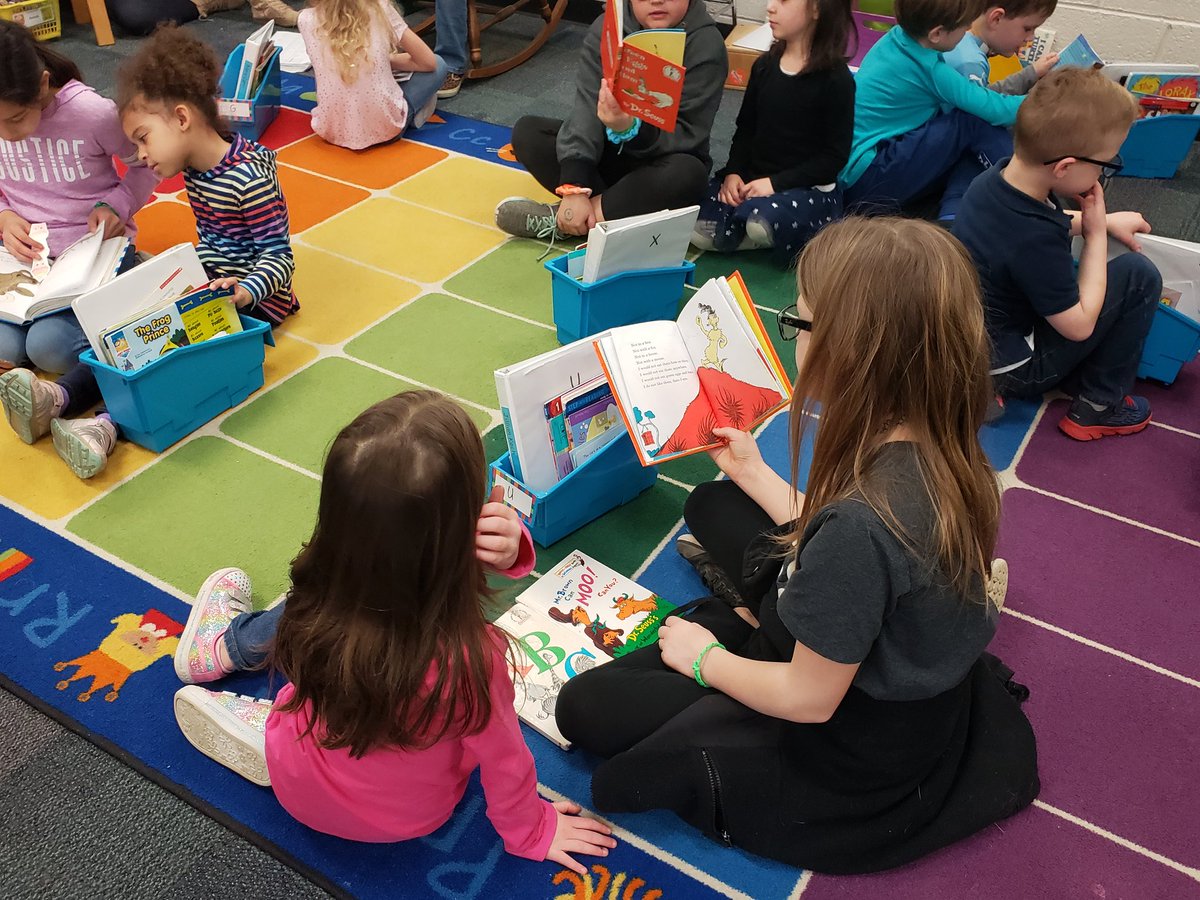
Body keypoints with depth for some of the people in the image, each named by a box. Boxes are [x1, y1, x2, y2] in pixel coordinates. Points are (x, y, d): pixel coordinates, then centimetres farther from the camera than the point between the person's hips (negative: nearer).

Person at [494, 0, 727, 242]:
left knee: (688, 173, -37)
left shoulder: (706, 45, -17)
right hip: (609, 151, 3)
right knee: (526, 130, -14)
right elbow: (586, 109, -20)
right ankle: (624, 207, -25)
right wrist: (575, 188, -34)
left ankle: (557, 218, -28)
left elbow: (687, 137, -24)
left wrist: (631, 129, -44)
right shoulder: (607, 28, -9)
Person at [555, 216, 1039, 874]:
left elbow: (807, 699, -25)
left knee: (585, 707, 0)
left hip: (857, 761, -7)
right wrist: (753, 473, 10)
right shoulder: (937, 449, -15)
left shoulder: (860, 523, -40)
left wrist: (706, 659, -8)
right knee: (713, 505, 17)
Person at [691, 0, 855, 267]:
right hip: (752, 179, 5)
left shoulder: (836, 78, -9)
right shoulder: (764, 66, 8)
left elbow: (835, 156, -11)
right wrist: (733, 172, -5)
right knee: (697, 229, -19)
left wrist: (776, 182, -19)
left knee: (762, 223, -37)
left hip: (808, 188, -5)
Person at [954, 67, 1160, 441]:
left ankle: (1077, 379, 21)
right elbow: (1079, 326, -20)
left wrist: (1106, 221, 9)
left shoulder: (996, 177, -9)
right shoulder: (1033, 241, -34)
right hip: (1008, 371, -8)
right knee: (1139, 275, -7)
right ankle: (1099, 406, 5)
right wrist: (1097, 232, -15)